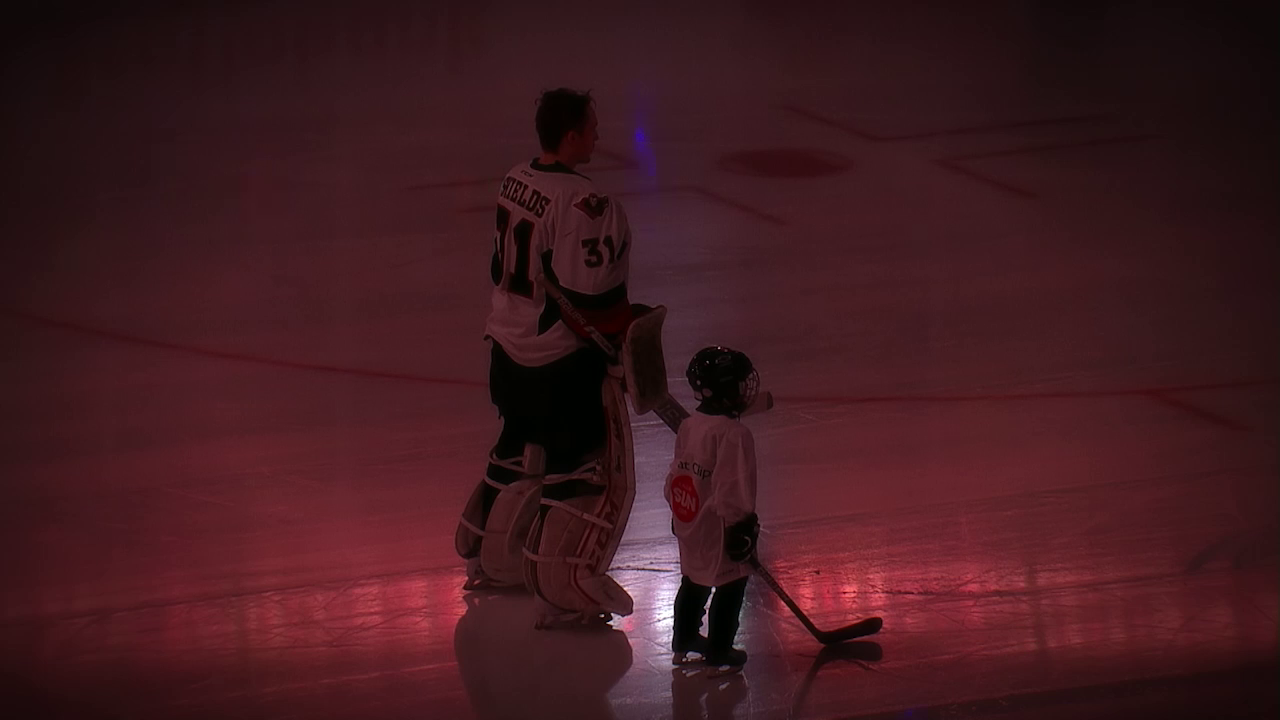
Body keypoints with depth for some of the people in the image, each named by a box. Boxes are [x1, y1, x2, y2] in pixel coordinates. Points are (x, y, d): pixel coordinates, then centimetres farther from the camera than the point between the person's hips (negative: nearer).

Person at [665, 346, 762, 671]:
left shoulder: (688, 426, 1)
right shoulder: (733, 434, -24)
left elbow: (676, 474, 11)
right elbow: (733, 487, -25)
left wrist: (678, 510, 23)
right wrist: (742, 525, -18)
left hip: (689, 520, 8)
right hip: (720, 528, -8)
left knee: (694, 580, 24)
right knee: (730, 584, 6)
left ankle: (684, 637, 37)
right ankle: (718, 650, 11)